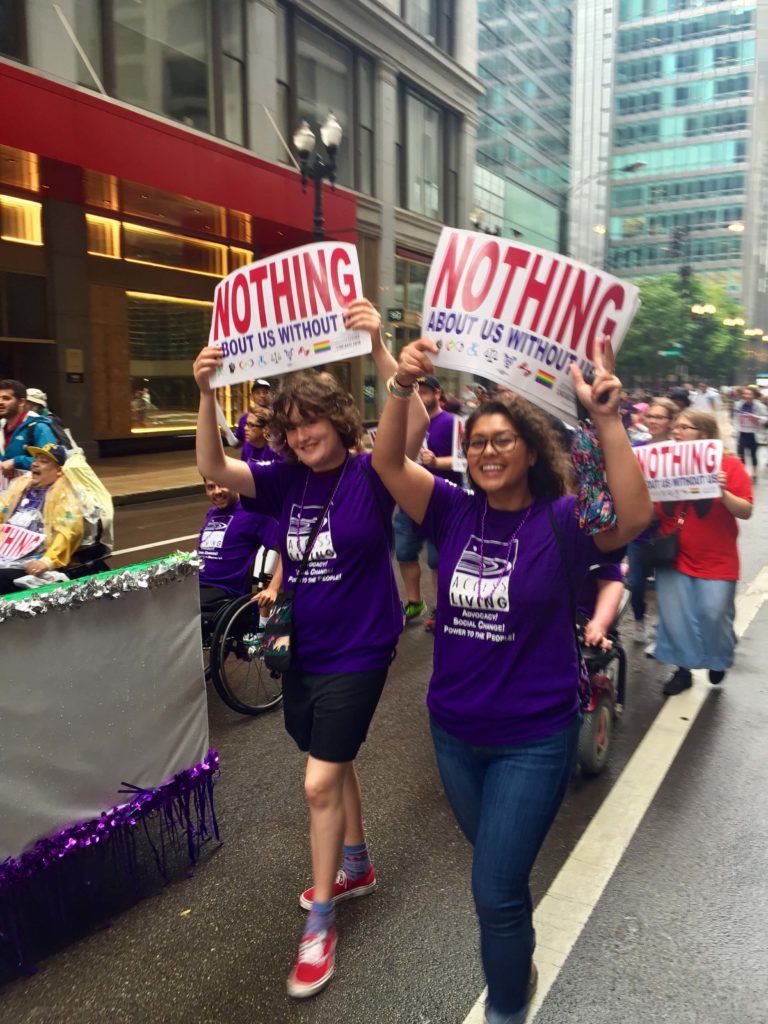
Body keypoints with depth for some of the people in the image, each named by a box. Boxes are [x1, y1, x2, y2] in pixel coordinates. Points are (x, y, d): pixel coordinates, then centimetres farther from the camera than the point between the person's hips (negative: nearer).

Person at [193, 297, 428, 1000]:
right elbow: (215, 469, -11)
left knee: (319, 782, -3)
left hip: (357, 652, -6)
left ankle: (319, 926, 17)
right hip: (303, 650, 6)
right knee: (334, 765, 22)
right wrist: (207, 392, -24)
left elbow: (416, 424, -31)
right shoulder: (286, 480, 0)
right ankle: (356, 867, 46)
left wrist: (378, 348, -41)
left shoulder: (370, 475, -14)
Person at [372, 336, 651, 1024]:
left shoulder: (561, 521, -12)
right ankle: (518, 963, 56)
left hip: (534, 739, -4)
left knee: (496, 891, 1)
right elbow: (388, 462, -15)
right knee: (498, 871, 26)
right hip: (454, 731, 5)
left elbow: (636, 516, -31)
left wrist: (607, 418, -39)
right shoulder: (456, 513, -4)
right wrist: (403, 386, -31)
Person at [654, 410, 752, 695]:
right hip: (674, 557, 3)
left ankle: (719, 661, 32)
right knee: (674, 616, 4)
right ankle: (682, 669, 22)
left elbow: (746, 511, -8)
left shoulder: (730, 465, -5)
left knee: (714, 615, 2)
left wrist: (723, 493, -25)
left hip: (716, 561, -3)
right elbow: (654, 510, 6)